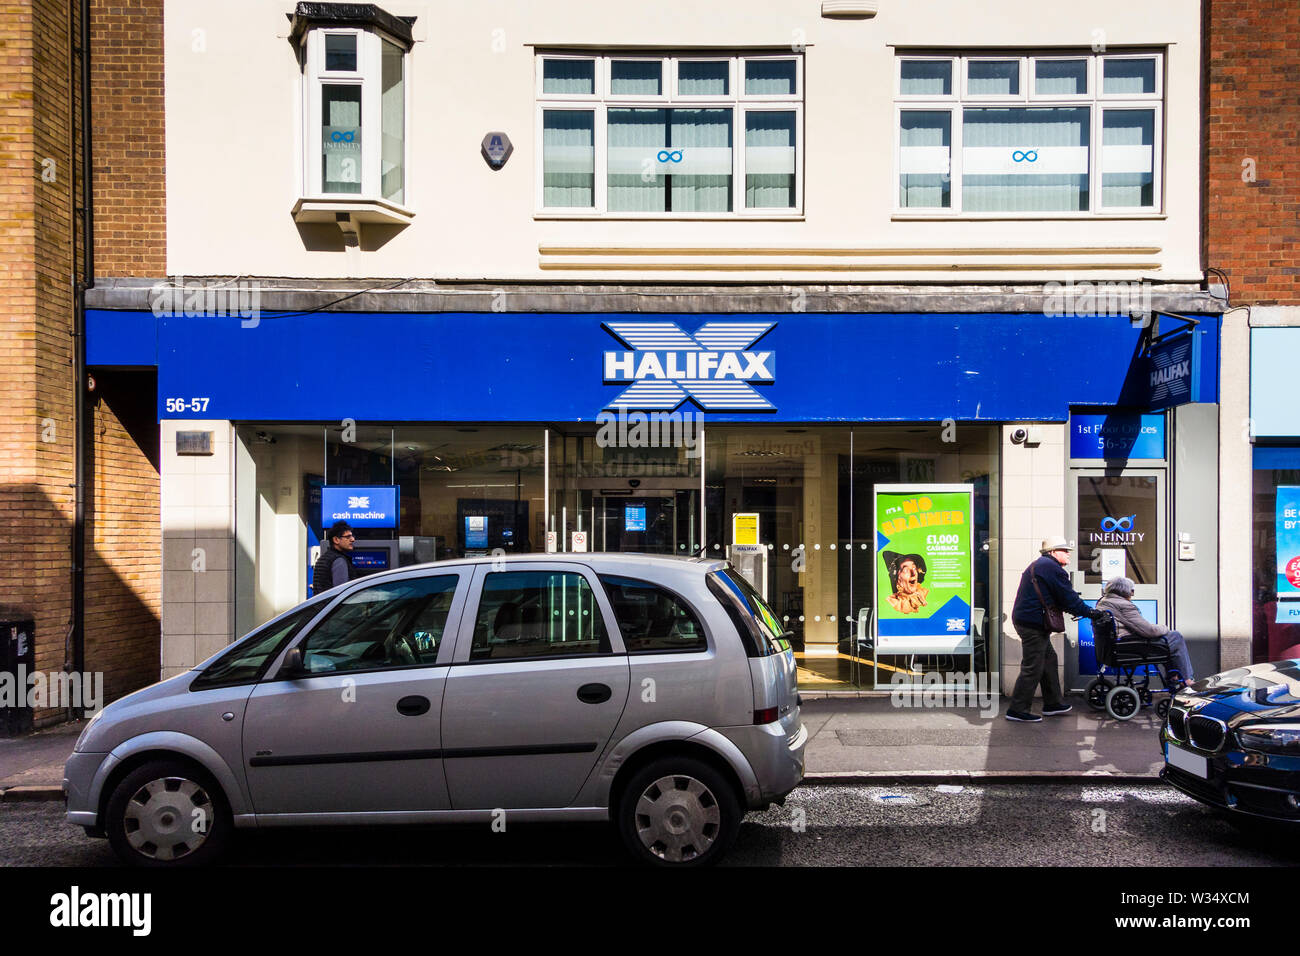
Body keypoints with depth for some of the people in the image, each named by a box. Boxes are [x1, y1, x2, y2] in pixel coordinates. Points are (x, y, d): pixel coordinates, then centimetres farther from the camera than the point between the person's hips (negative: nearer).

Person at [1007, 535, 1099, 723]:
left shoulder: (1038, 565, 21)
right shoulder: (1052, 568, -12)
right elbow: (1069, 598, -11)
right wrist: (1089, 612, 0)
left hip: (1025, 620, 11)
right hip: (1033, 624, -11)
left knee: (1049, 659, 19)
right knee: (1033, 667, -6)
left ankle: (1053, 703, 27)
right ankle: (1017, 709, -2)